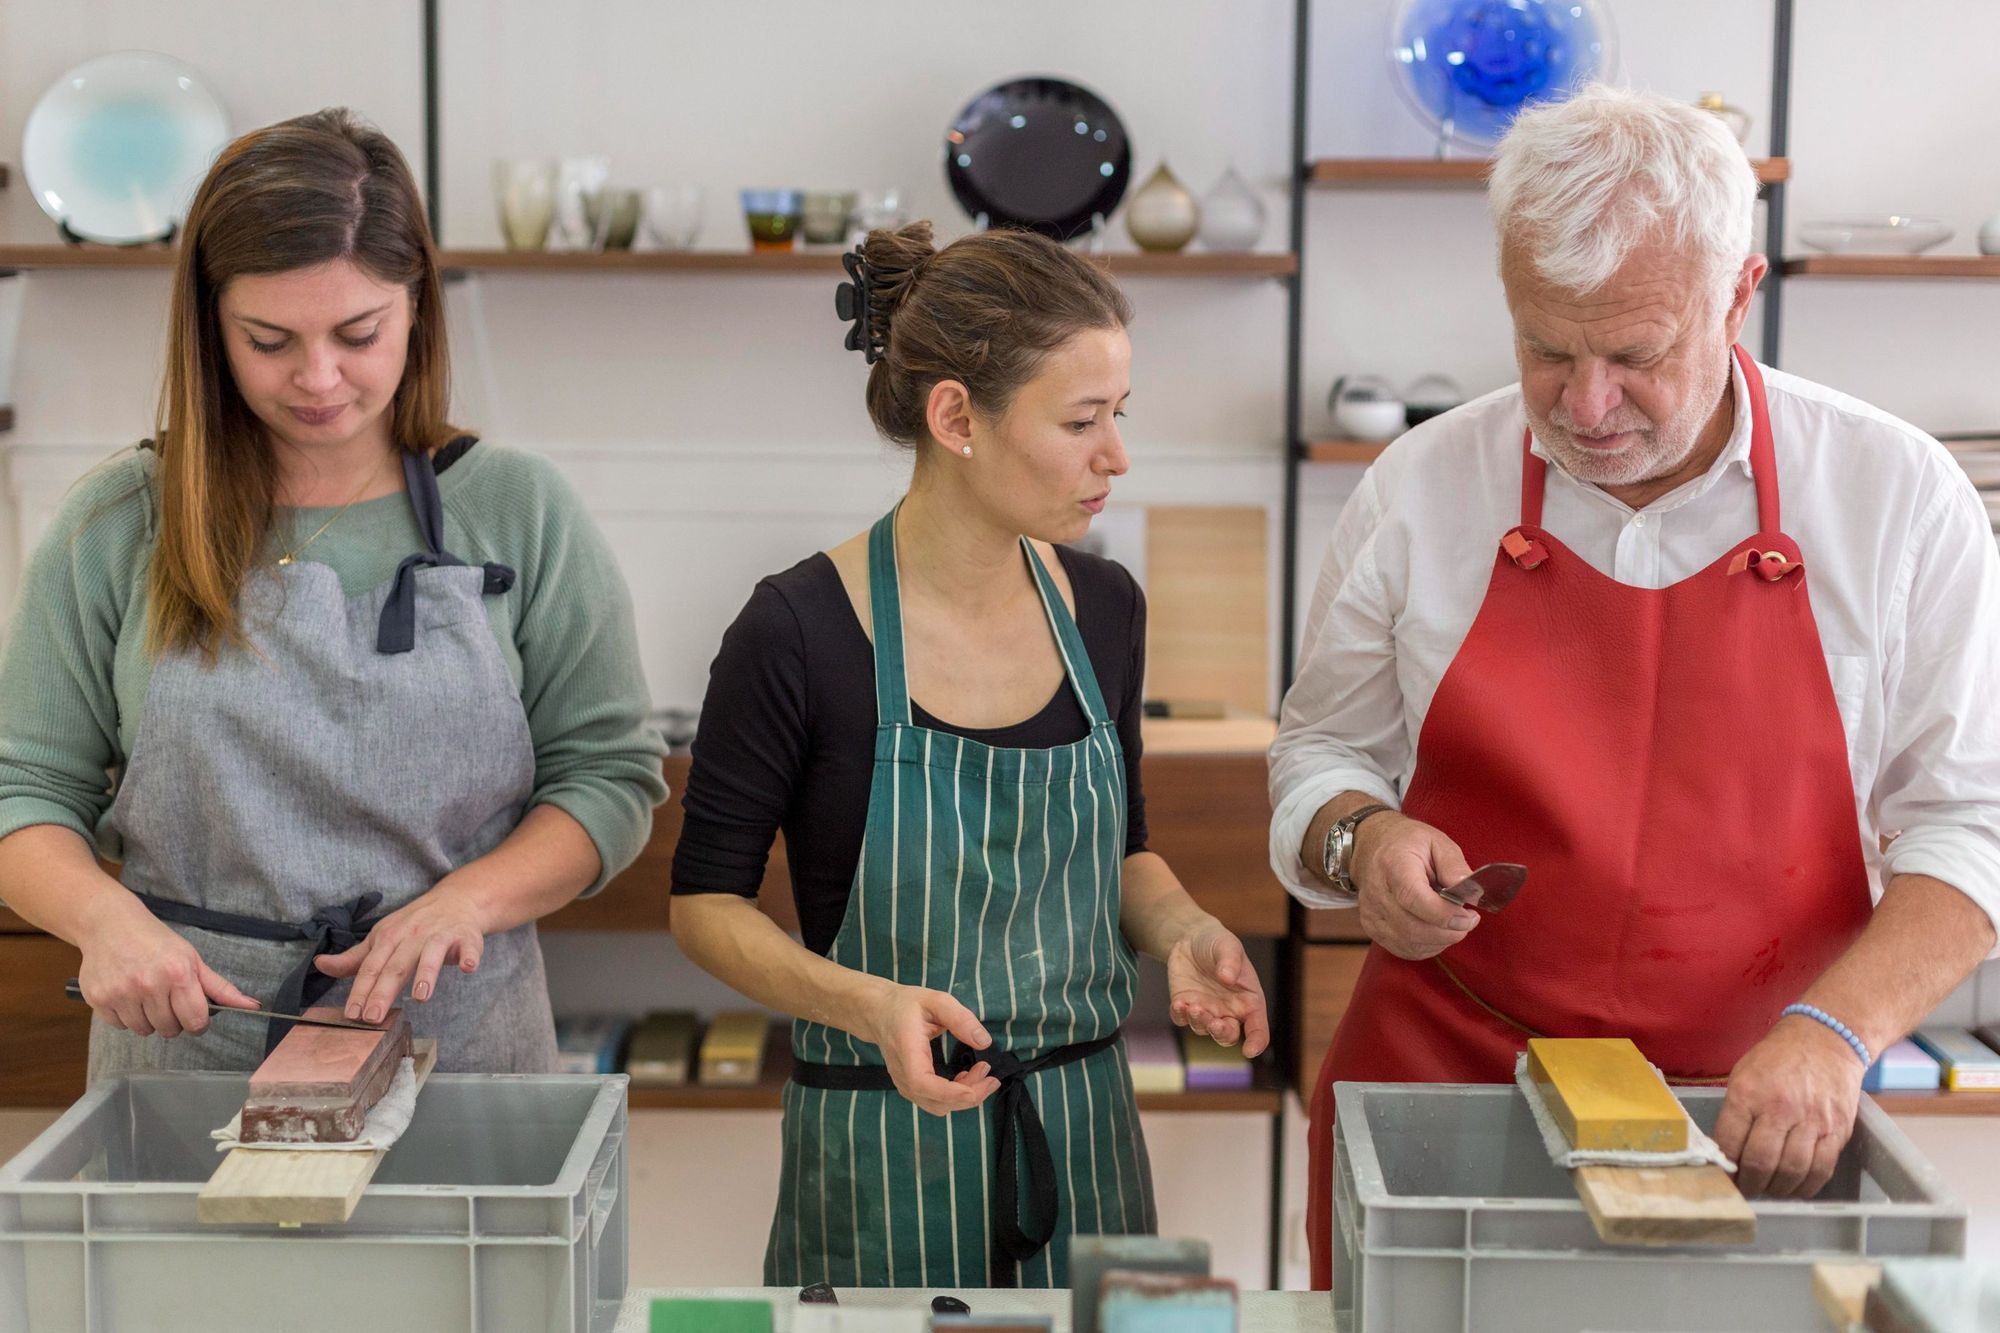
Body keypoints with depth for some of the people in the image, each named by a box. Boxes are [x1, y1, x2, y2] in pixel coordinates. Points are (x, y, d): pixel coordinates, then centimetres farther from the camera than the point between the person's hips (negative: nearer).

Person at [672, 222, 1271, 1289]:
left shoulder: (1102, 608, 1)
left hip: (1083, 1131, 5)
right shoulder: (799, 633, -15)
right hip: (884, 1149, -5)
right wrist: (866, 1003, -24)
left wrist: (1177, 929, -6)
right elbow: (705, 901, -8)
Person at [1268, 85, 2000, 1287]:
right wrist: (1360, 839, -12)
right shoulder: (1419, 490, -2)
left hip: (1756, 1124, 0)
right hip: (1443, 1084, 1)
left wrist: (1836, 1030, -20)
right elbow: (1323, 751, 10)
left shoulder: (1900, 498, -6)